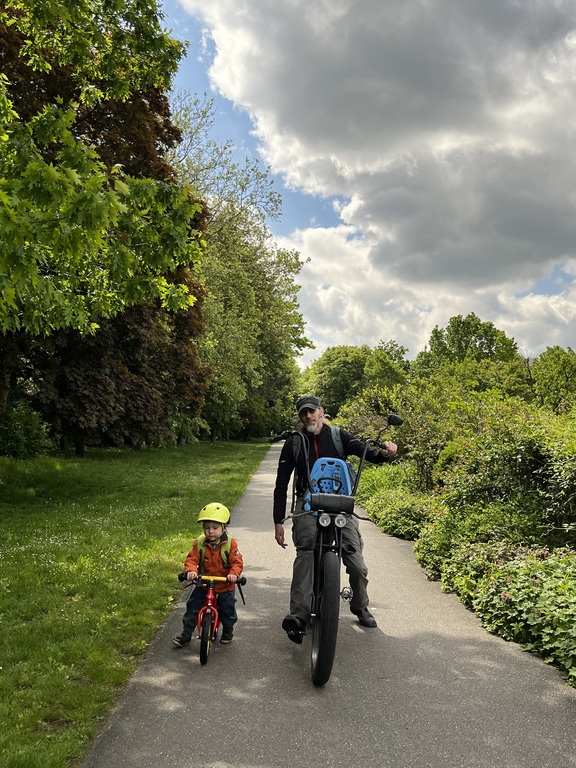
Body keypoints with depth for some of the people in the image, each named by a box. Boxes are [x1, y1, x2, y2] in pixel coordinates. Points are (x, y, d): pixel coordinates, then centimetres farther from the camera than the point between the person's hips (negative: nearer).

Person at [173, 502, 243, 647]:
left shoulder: (230, 543, -14)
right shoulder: (199, 543, -9)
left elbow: (237, 562, -18)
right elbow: (192, 559, -13)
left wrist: (234, 574, -36)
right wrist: (191, 570, -33)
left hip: (225, 585, -2)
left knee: (227, 609, 5)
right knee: (192, 607, 0)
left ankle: (228, 632, 34)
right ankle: (185, 636, 14)